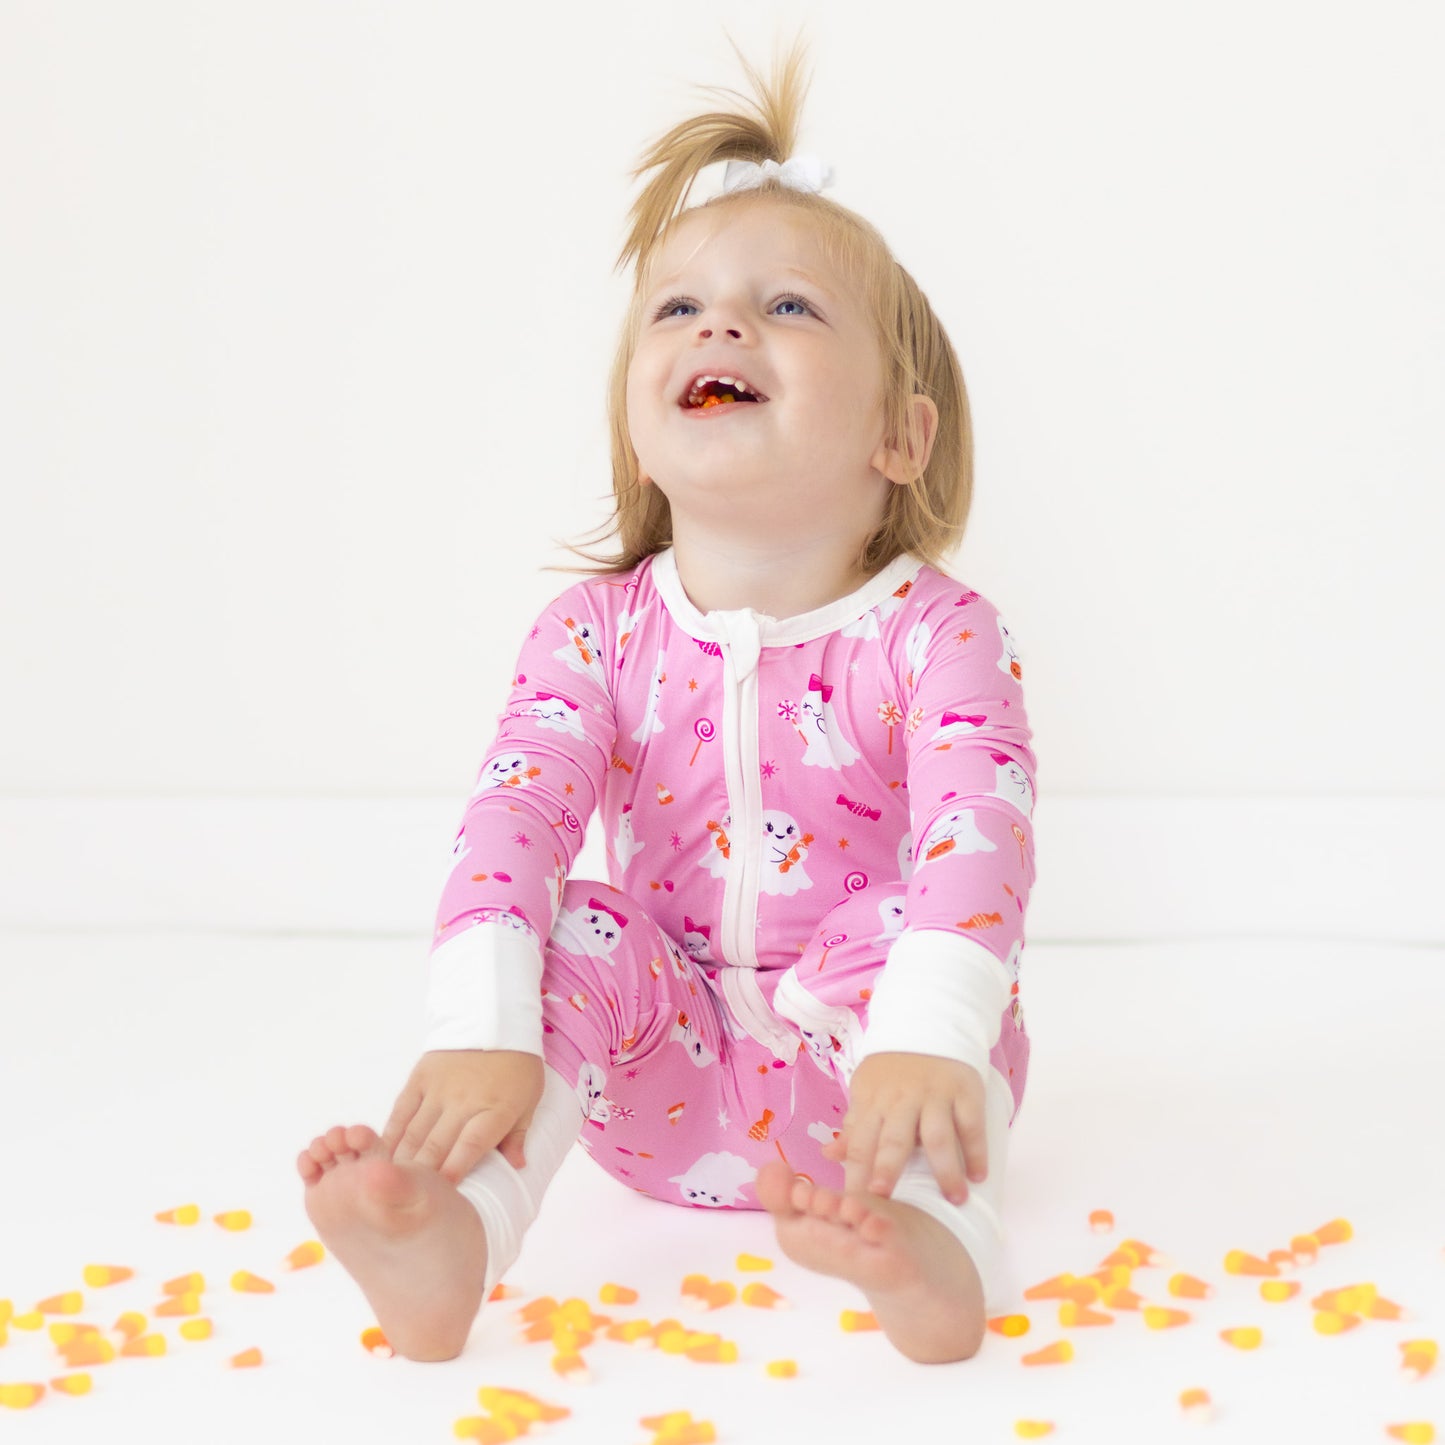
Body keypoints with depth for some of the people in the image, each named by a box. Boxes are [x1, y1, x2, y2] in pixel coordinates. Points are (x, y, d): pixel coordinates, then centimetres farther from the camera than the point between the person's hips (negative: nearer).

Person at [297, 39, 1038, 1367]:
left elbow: (976, 836, -29)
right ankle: (454, 1234, -38)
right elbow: (516, 816, -18)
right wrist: (479, 1035, -36)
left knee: (895, 936, -30)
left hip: (867, 1070, -2)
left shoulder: (935, 633, -13)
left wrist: (926, 1045, -48)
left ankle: (934, 1234, -48)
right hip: (673, 1092, 2)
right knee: (579, 929, -23)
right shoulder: (598, 632, -4)